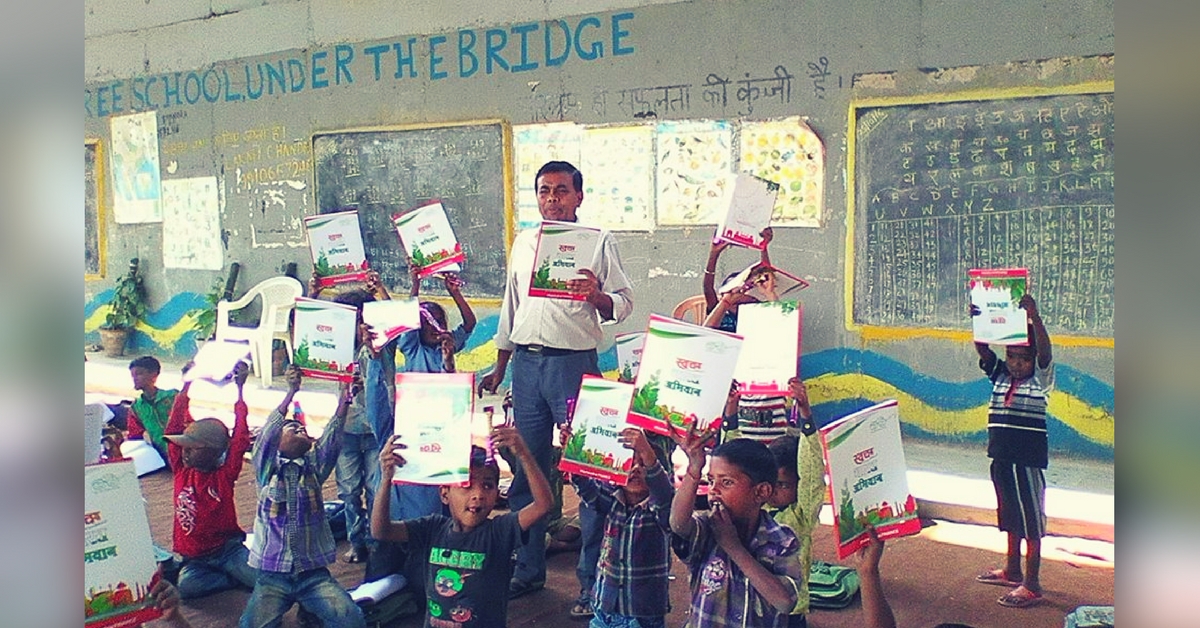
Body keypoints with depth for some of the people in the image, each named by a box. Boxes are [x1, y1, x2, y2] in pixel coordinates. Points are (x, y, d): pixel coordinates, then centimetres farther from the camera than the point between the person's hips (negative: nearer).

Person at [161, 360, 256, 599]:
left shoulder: (225, 474, -5)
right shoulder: (182, 470, 3)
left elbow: (241, 440, -15)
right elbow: (173, 430, 2)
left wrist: (239, 390, -15)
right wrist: (186, 387, -1)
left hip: (228, 548, -3)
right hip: (194, 557, 3)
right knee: (185, 585, -30)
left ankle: (238, 575, 9)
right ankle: (236, 579, -5)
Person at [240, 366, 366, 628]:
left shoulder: (313, 468, 10)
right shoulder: (268, 469, 4)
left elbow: (331, 439, -4)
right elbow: (266, 433, -10)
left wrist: (343, 402, -18)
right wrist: (291, 392, -20)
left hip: (314, 573, 1)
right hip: (272, 575, -1)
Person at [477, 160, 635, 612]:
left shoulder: (597, 241, 1)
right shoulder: (523, 242, 16)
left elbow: (623, 302, -3)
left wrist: (596, 295, -25)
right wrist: (499, 368, 20)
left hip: (574, 362, -5)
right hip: (526, 363, 5)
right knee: (527, 468, 9)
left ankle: (593, 579, 6)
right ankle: (528, 570, 22)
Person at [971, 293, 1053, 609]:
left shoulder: (1040, 380, -8)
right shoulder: (1001, 376, 7)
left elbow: (1045, 351, -24)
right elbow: (982, 349, 1)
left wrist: (1033, 315, -35)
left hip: (1028, 462, -7)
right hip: (1001, 459, 7)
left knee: (1031, 523, 1)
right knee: (1011, 519, 20)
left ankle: (1031, 586, 7)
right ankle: (1012, 571, 35)